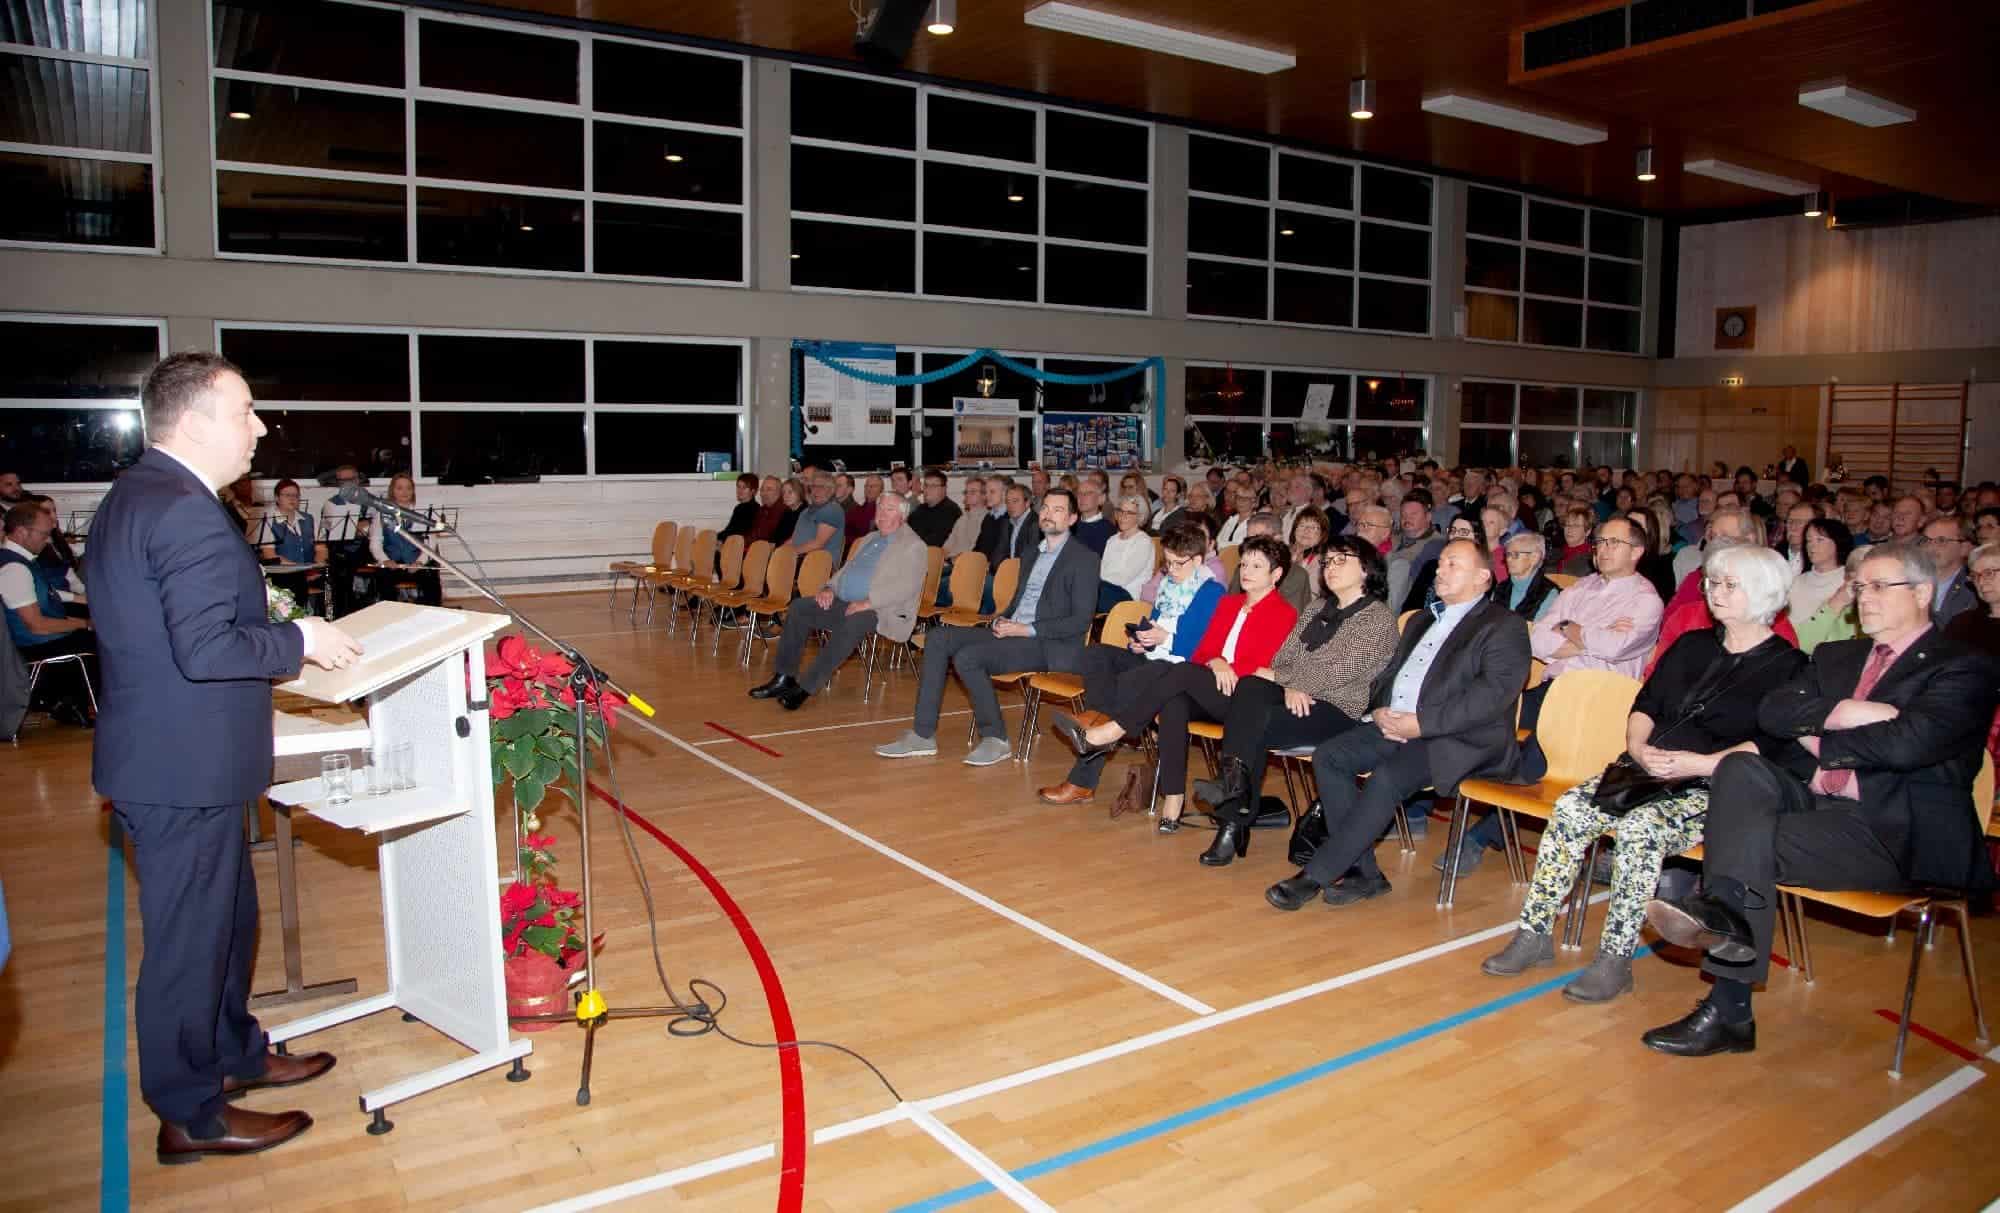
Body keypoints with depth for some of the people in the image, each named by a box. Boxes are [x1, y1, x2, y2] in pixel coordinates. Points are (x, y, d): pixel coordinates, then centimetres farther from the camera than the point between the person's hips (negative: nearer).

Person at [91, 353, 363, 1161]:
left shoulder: (133, 495, 11)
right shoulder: (187, 512, -23)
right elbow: (206, 649, -28)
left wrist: (272, 639, 13)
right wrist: (300, 640, -14)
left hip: (172, 758, 10)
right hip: (184, 770, -10)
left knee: (227, 918, 23)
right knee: (188, 941, 5)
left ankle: (234, 1056, 41)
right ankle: (191, 1118, 21)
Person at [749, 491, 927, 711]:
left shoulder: (913, 546, -3)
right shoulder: (870, 538, 23)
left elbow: (907, 587, -15)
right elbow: (846, 569, 27)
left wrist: (868, 602, -23)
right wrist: (829, 588, 5)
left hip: (880, 611, -8)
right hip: (843, 602, 8)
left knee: (851, 625, -38)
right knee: (798, 608, -9)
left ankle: (806, 688, -33)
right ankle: (784, 678, -7)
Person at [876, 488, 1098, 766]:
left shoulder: (1084, 559, -5)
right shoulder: (1032, 555, 21)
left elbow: (1081, 621, -12)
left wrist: (1027, 629, -17)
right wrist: (1001, 620, 2)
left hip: (1050, 645, -8)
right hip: (1011, 632, 9)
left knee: (968, 657, -27)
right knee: (938, 638, -6)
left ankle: (994, 738, -11)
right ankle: (922, 734, -9)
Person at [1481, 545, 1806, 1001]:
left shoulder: (1788, 666, 1)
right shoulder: (1692, 644, 20)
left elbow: (1774, 745, -11)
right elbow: (1646, 703, 16)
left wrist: (1700, 763, -20)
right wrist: (1638, 745, -4)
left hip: (1719, 790, -6)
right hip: (1651, 771, 6)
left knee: (1641, 825, -34)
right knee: (1570, 808, -19)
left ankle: (1616, 960, -25)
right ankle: (1535, 933, -15)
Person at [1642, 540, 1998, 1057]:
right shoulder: (1836, 656, 22)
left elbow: (1906, 743, -18)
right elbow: (1772, 711, 5)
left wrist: (1819, 741, -4)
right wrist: (1841, 713, -11)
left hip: (1901, 833, -6)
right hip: (1818, 802, 6)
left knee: (1755, 841, -29)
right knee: (1741, 769, -25)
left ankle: (1728, 1010, -33)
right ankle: (1724, 913, -42)